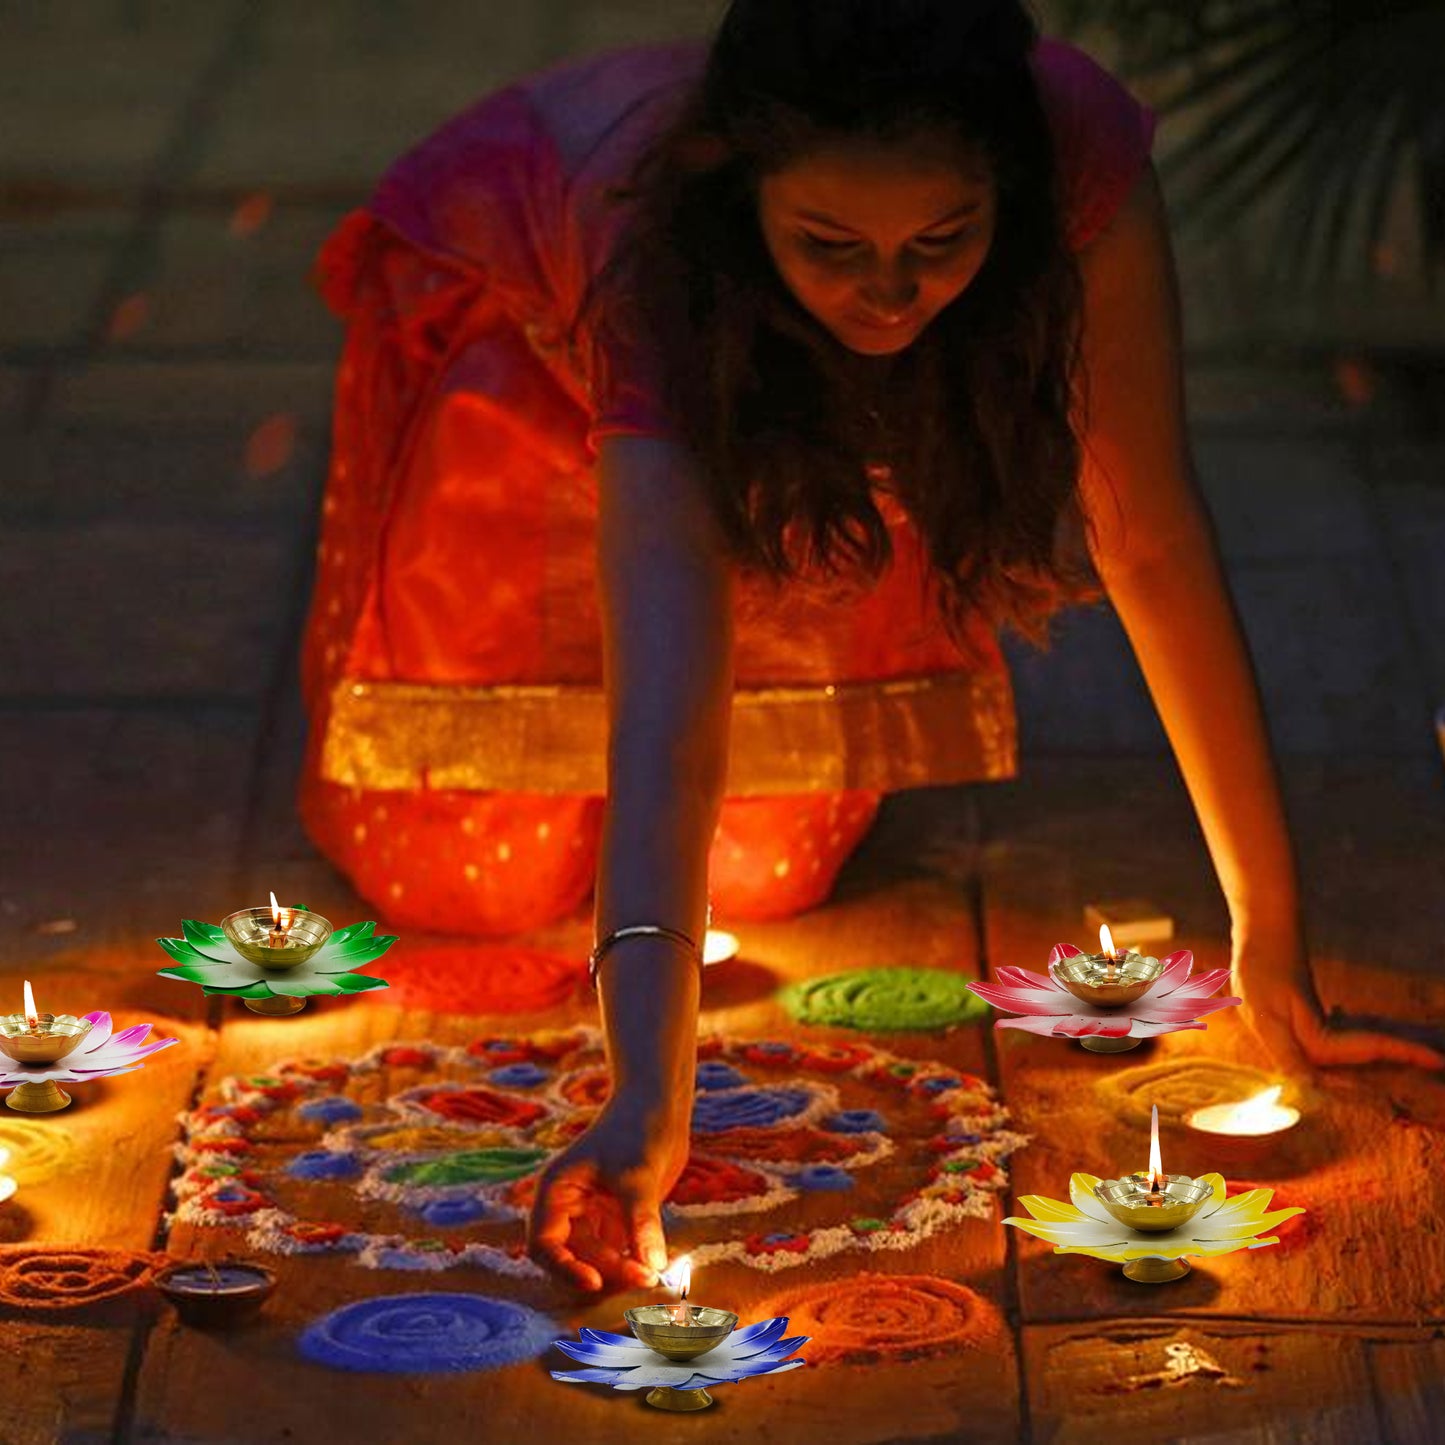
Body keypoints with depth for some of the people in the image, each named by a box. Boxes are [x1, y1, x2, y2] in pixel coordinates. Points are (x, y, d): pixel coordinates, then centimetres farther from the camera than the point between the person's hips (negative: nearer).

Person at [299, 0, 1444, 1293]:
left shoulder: (1083, 159, -40)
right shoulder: (660, 266, -48)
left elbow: (1154, 536, -31)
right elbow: (666, 699, -56)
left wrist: (1270, 940, -30)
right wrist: (650, 1103, -68)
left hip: (790, 390, 3)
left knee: (768, 869, 1)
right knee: (469, 875, -1)